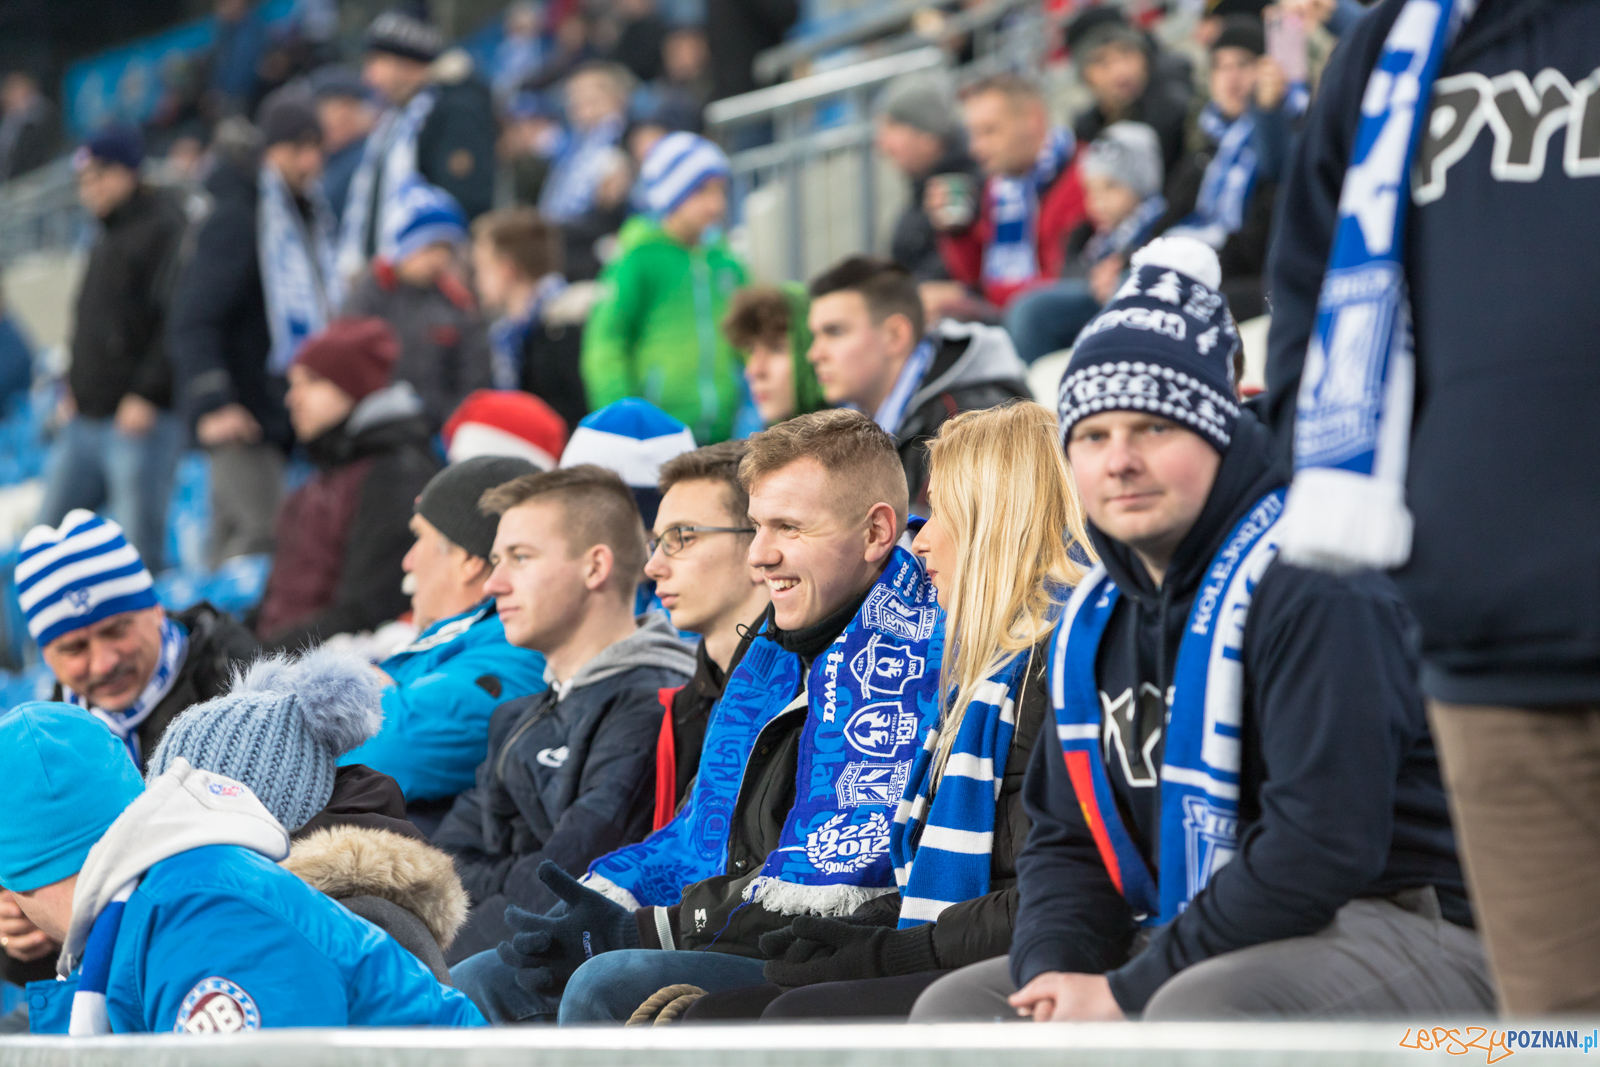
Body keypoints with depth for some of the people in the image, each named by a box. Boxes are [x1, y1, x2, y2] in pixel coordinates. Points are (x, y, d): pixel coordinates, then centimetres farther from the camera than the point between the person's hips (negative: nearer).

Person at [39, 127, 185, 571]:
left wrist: (146, 394, -21)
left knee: (138, 549, -8)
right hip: (84, 420, 9)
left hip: (140, 420, -9)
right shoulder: (106, 237, 20)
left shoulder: (167, 229, -9)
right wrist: (73, 388, 15)